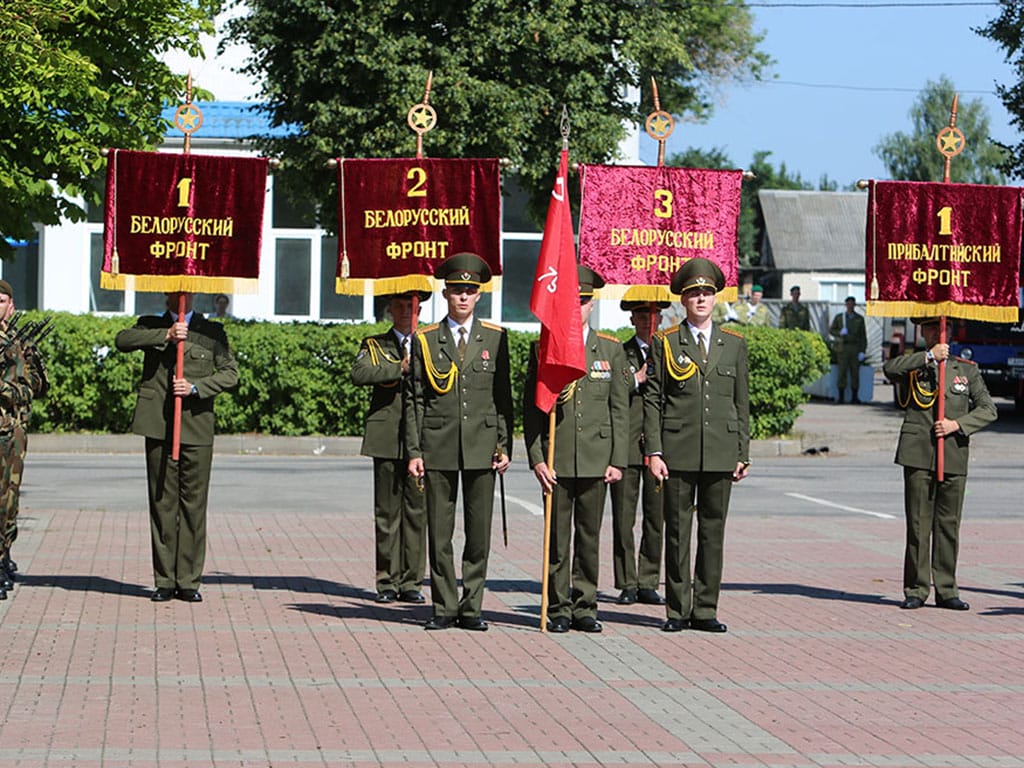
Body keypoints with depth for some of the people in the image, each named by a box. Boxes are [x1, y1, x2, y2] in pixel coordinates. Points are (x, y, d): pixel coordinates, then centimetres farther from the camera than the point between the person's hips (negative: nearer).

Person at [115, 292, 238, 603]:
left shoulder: (212, 331, 13)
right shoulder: (152, 326, 13)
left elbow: (230, 373, 6)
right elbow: (122, 340, -7)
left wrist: (195, 387, -9)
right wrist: (166, 335, -16)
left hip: (197, 426, 0)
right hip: (158, 425, 0)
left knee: (194, 504, -2)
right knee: (162, 503, 1)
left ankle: (189, 581, 2)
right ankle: (164, 581, 5)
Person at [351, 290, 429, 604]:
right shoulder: (374, 345, 11)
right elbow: (359, 374, -9)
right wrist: (400, 368, -16)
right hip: (386, 439, -1)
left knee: (417, 510, 0)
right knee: (387, 511, 1)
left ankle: (412, 581, 6)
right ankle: (388, 581, 7)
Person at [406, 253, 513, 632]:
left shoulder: (495, 338, 7)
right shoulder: (425, 340, 5)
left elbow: (504, 397, 8)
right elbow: (414, 399, 5)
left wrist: (504, 446, 1)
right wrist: (414, 451, -1)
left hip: (481, 448, 1)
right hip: (439, 448, 0)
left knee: (479, 532, 2)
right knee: (439, 532, 1)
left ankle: (472, 607, 10)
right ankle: (444, 607, 8)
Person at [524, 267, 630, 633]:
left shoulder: (611, 350, 8)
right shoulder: (542, 348, 4)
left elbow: (620, 410, 7)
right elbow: (531, 408, 2)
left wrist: (618, 461, 0)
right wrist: (537, 459, -7)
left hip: (596, 459, 1)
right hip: (555, 458, -1)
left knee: (589, 536, 5)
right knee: (558, 537, 1)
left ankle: (585, 607, 11)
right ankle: (558, 609, 7)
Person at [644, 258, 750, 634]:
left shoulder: (734, 344, 11)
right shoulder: (664, 343, 4)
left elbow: (742, 403, 12)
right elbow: (652, 401, 1)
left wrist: (743, 454, 7)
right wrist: (654, 451, -7)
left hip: (720, 454, 2)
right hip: (678, 454, -2)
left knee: (713, 531, 4)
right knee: (677, 532, 1)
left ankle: (705, 609, 10)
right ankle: (677, 610, 7)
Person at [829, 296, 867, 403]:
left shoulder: (860, 319, 8)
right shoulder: (839, 317, 8)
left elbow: (863, 336, 6)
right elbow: (831, 330, 9)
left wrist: (862, 351, -2)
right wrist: (840, 332, -13)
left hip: (855, 348, 1)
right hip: (843, 348, -1)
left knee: (855, 372, -1)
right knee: (842, 371, -6)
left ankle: (854, 396, 3)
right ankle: (841, 396, -4)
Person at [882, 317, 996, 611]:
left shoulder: (966, 369, 12)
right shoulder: (913, 364, 8)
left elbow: (988, 410, 8)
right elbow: (890, 368, -16)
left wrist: (957, 424, -7)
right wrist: (929, 356, -17)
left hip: (954, 455, 2)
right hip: (918, 453, -2)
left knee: (949, 524, 3)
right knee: (918, 523, -2)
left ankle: (946, 591, 8)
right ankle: (916, 590, 4)